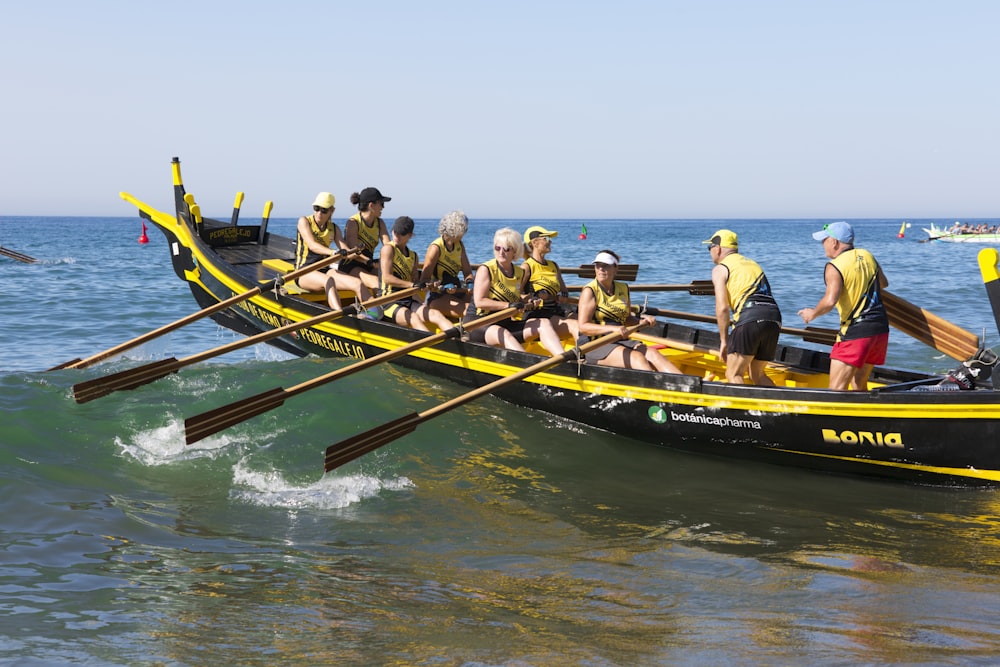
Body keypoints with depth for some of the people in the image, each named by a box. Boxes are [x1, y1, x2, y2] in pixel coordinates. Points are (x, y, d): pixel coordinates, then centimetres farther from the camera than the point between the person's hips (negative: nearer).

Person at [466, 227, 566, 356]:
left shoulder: (521, 274, 11)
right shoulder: (485, 270, -8)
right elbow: (479, 302, -17)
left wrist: (528, 301, 6)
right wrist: (509, 305, -21)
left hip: (506, 324, 7)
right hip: (478, 324, -7)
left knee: (543, 323, -11)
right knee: (504, 334, -39)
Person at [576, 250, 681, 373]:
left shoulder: (623, 289, 13)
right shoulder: (589, 291, -7)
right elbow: (583, 327, -15)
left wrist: (641, 321, 1)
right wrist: (613, 328, -26)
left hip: (619, 342, 6)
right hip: (595, 346, -6)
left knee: (653, 354, -19)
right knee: (637, 357, -28)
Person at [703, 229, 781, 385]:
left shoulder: (720, 269, 9)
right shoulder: (753, 264, 31)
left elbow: (722, 308, -2)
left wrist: (724, 341, 5)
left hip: (749, 318, -7)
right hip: (774, 319, 7)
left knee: (733, 375, 0)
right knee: (757, 375, 19)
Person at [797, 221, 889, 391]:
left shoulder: (834, 267, -12)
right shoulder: (867, 256, 10)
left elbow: (830, 301, -25)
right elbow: (884, 283, 26)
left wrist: (813, 313, -7)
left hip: (855, 332, -8)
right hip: (881, 329, 8)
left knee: (837, 388, -7)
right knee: (859, 384, 18)